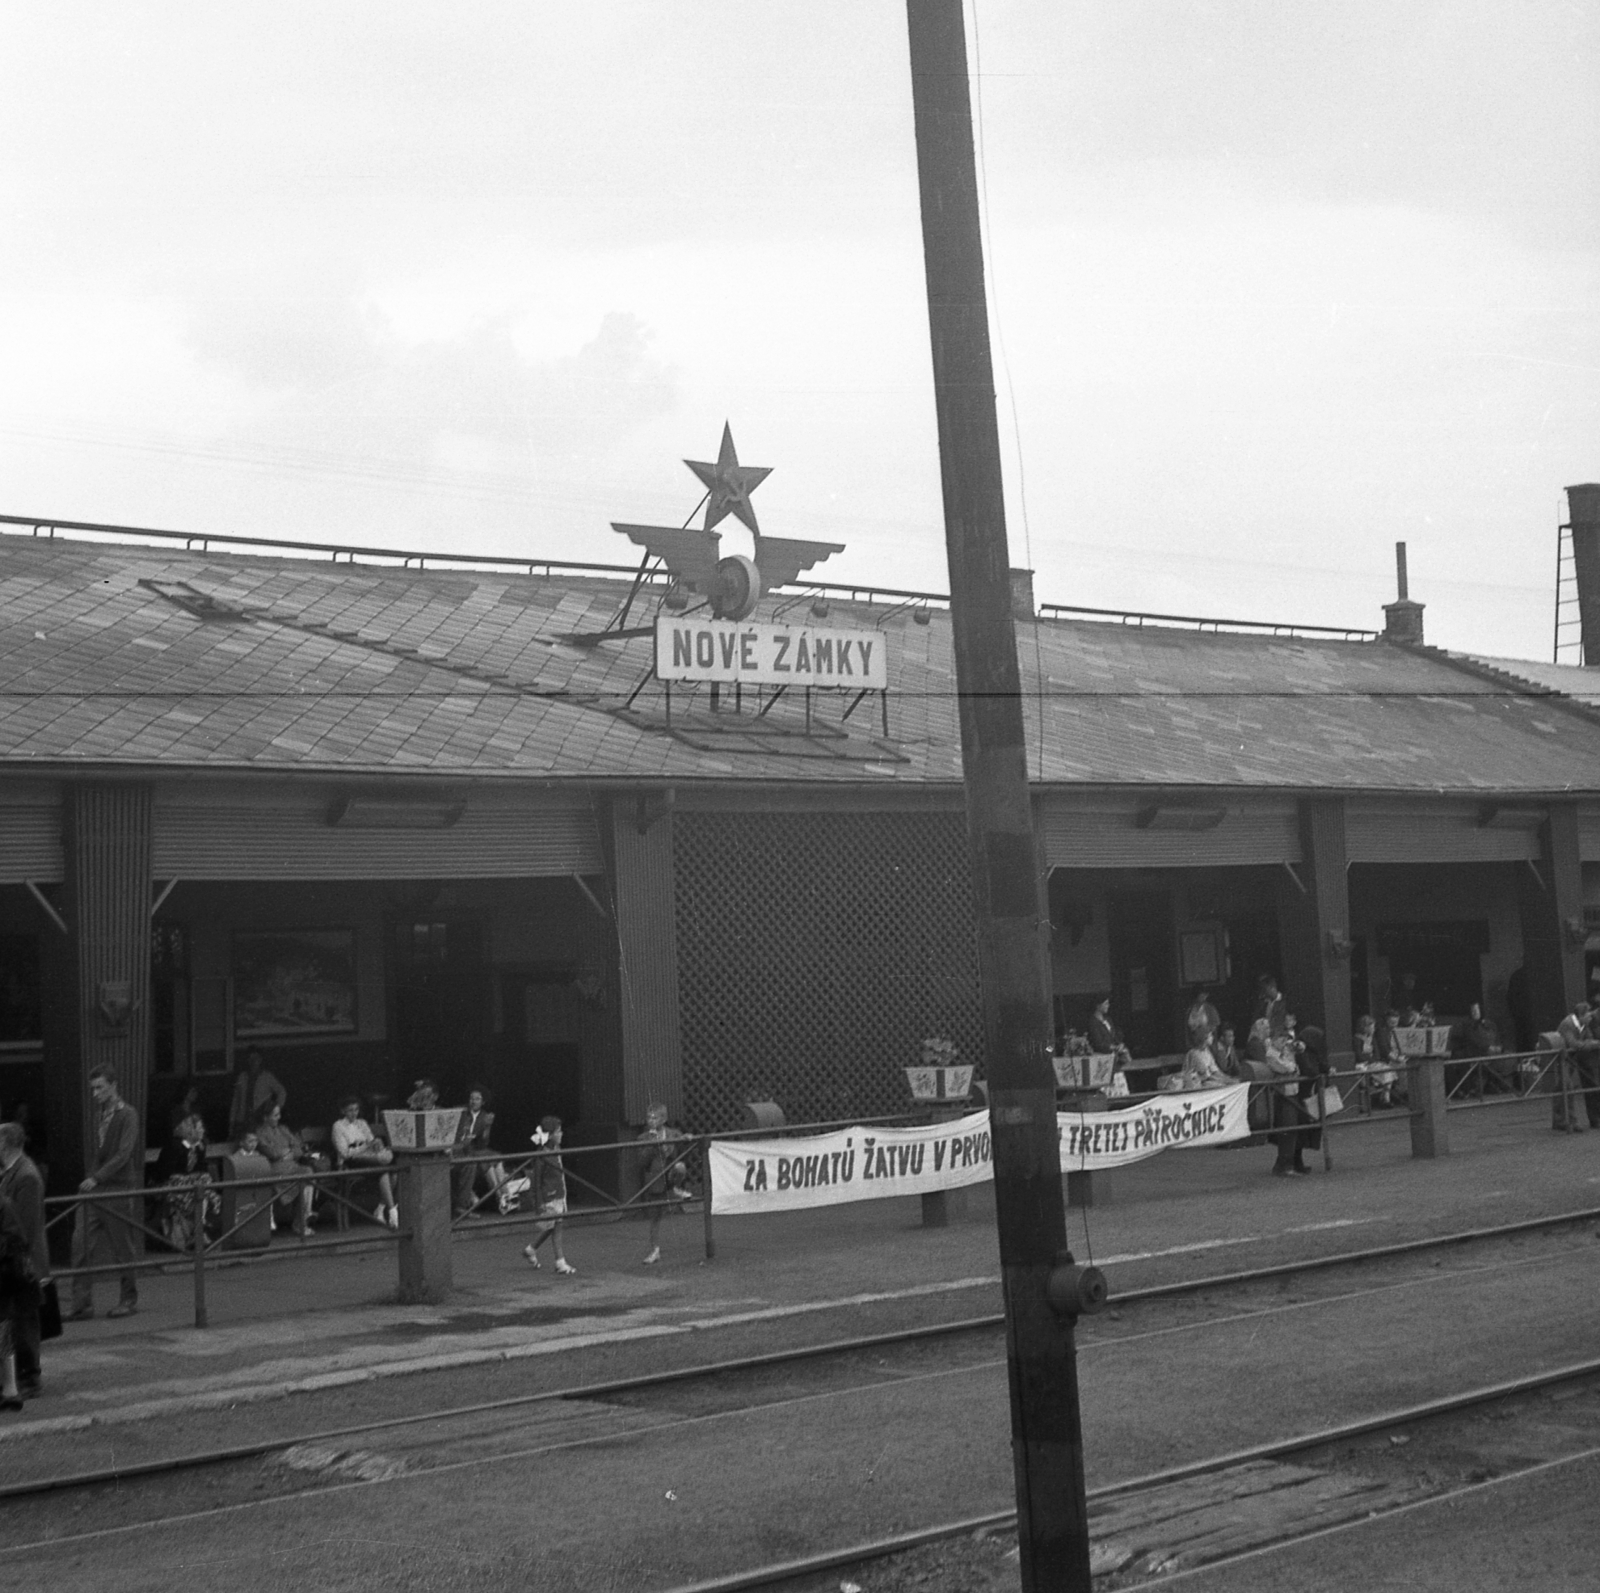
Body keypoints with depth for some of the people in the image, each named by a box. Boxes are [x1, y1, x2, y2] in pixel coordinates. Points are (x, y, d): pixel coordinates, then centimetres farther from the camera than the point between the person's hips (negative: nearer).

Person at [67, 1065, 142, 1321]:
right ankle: (82, 1304, -1)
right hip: (95, 1188, 7)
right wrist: (91, 1178, 10)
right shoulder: (99, 1114, 13)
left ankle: (128, 1300, 18)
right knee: (81, 1243, -3)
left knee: (124, 1248, 3)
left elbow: (123, 1154, -18)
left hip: (120, 1188, -6)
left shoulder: (127, 1115, -9)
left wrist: (97, 1178, -25)